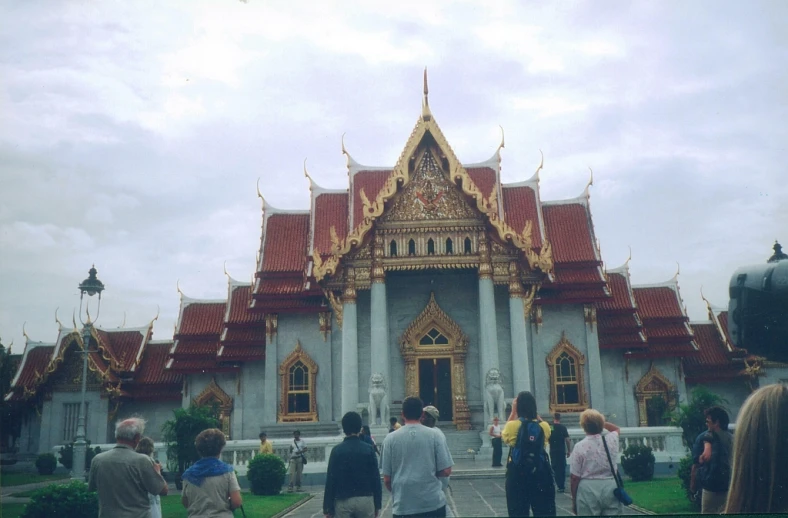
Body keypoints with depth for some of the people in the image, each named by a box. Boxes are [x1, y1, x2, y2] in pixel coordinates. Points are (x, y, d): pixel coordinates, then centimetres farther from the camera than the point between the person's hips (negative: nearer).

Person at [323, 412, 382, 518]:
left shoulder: (337, 450, -3)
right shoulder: (368, 449, -1)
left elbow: (330, 480, -3)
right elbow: (376, 478, -1)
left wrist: (328, 507, 1)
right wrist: (377, 504, 7)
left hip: (343, 501, 0)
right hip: (365, 500, 0)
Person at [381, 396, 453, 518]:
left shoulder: (391, 438, -3)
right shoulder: (434, 435, -3)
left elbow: (387, 478, 0)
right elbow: (446, 471, -3)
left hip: (403, 506, 0)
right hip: (433, 503, 0)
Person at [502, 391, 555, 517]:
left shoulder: (512, 425, -11)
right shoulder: (544, 426, -4)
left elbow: (504, 435, 11)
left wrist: (513, 412, 9)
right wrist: (534, 412, 14)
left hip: (517, 473, -2)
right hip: (541, 472, 2)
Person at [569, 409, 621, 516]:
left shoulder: (580, 446, -8)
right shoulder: (611, 440, 1)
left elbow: (574, 477, -5)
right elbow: (617, 429, 30)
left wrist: (574, 500, 6)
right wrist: (601, 422, 20)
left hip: (588, 491, -3)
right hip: (611, 488, 3)